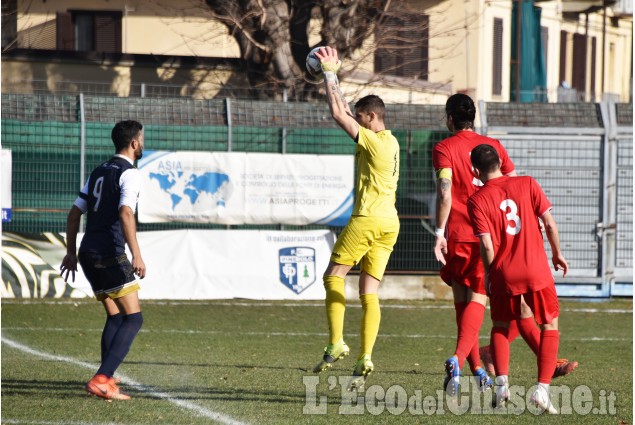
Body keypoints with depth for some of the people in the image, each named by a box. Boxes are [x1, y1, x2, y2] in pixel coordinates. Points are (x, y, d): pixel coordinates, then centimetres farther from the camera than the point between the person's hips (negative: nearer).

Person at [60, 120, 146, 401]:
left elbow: (75, 212, 20)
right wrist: (136, 254, -28)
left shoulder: (99, 172, 19)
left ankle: (106, 384, 10)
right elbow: (125, 212, -22)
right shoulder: (129, 174, -7)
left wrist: (72, 252, 24)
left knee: (115, 318, 17)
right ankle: (101, 380, -20)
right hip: (110, 255, -9)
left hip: (88, 253, 9)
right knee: (133, 319, -7)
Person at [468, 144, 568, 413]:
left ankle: (501, 382, 3)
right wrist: (557, 253, 14)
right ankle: (542, 389, -2)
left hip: (503, 275, 0)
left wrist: (489, 275, 6)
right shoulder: (527, 184, 1)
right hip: (537, 270, 0)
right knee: (550, 326, 13)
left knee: (500, 327, 22)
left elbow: (487, 245, -8)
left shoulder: (477, 201, -3)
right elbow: (549, 223, 0)